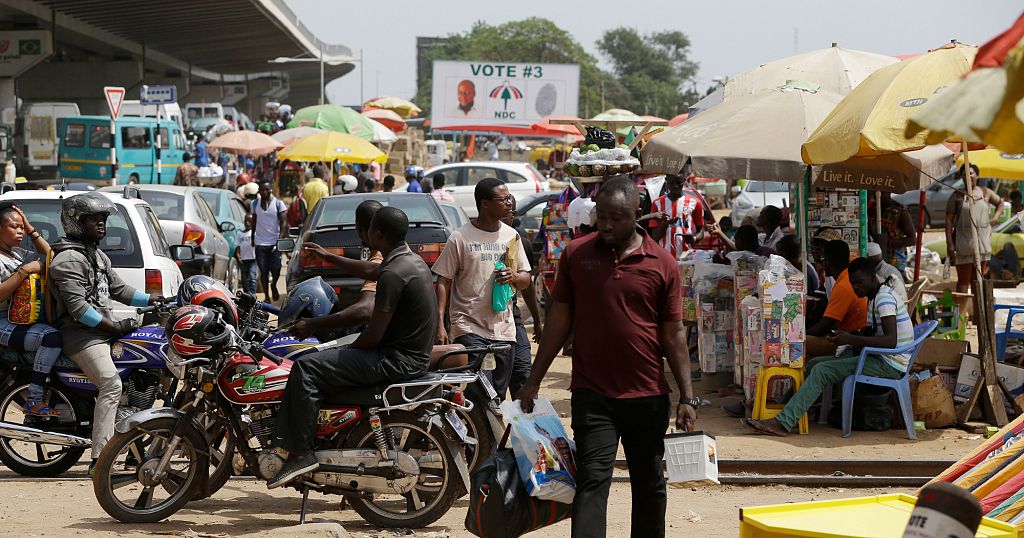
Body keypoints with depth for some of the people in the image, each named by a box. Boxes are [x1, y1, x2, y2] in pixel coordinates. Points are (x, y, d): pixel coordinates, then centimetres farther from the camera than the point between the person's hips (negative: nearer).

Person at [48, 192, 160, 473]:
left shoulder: (98, 255, 20)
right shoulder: (69, 259, -13)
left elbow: (118, 288, 25)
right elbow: (77, 306, -21)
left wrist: (156, 300, 16)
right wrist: (115, 327, -19)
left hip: (104, 327, 10)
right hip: (82, 334, -10)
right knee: (111, 385, -26)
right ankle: (99, 459, -30)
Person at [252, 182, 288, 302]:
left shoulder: (278, 203, 0)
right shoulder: (255, 203, 9)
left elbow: (283, 222, -3)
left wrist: (280, 239, -13)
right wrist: (252, 238, 17)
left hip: (275, 243, -2)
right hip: (260, 243, 2)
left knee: (276, 270, -8)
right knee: (263, 272, 0)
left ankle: (273, 285, 23)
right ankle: (266, 296, 9)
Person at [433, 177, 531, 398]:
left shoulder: (511, 235, 11)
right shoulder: (460, 238, -4)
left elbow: (526, 280, 16)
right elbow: (443, 283, -3)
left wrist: (514, 277, -8)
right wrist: (440, 325, -12)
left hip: (503, 329, 5)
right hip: (469, 328, -5)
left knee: (498, 396, 8)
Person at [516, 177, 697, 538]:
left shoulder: (662, 264, -1)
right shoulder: (576, 254, 2)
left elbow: (674, 333, 2)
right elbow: (559, 319, 8)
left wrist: (687, 396, -2)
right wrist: (534, 381, 7)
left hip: (648, 396, 1)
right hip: (592, 393, -1)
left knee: (649, 485, 14)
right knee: (591, 481, -8)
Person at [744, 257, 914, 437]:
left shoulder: (884, 298, -14)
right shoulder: (874, 298, 18)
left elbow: (891, 341, -25)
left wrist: (851, 339, -26)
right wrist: (849, 336, 6)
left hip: (890, 366, -10)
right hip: (881, 359, 10)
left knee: (822, 371, -20)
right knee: (815, 363, 6)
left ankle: (783, 423, -26)